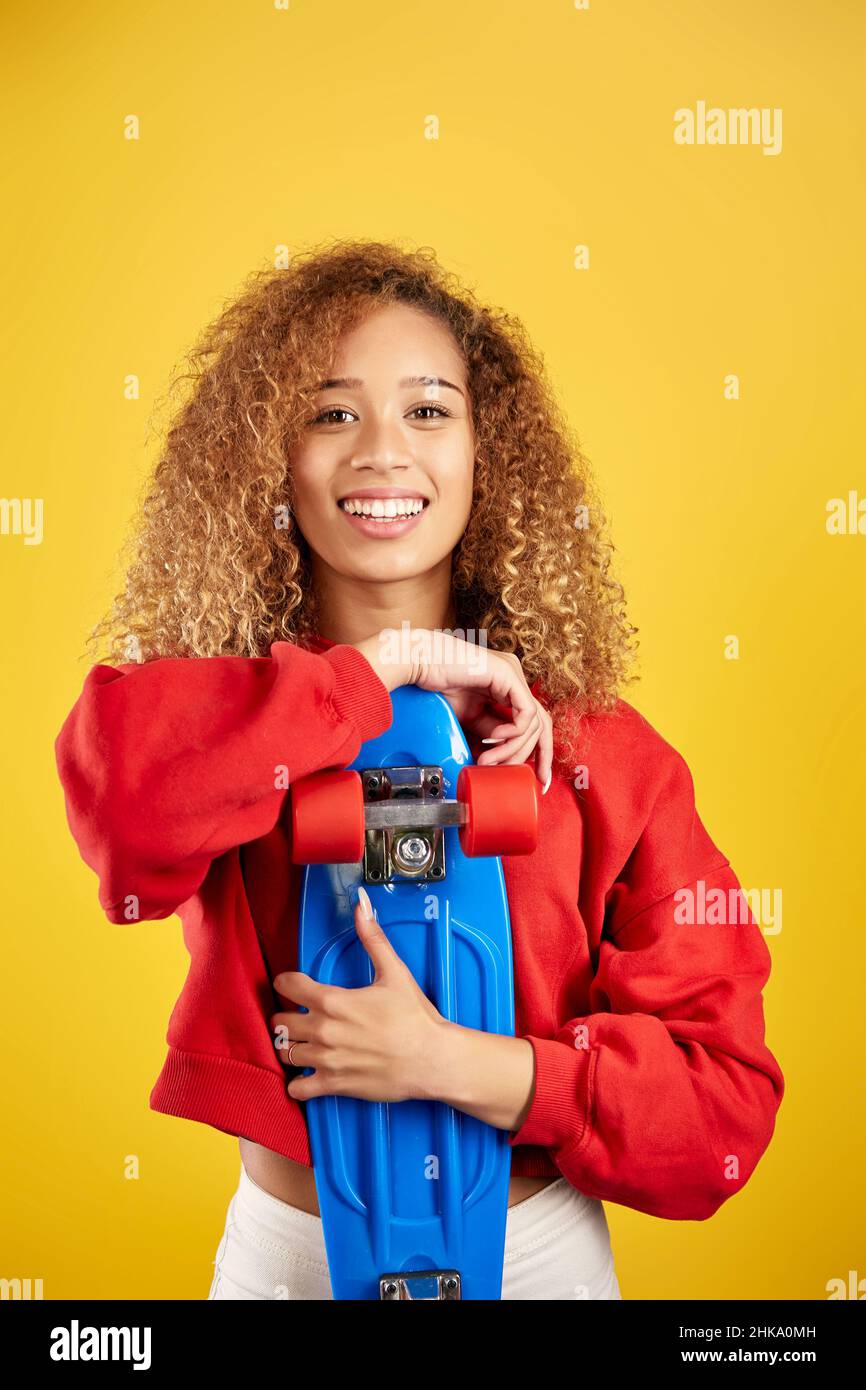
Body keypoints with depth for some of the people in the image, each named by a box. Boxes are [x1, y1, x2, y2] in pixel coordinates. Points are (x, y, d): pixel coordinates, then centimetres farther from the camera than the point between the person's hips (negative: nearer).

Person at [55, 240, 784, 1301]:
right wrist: (400, 663, -26)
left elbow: (726, 1094, -12)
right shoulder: (227, 696, -10)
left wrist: (455, 1064, -24)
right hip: (284, 1242, 0)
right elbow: (118, 773, -35)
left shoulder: (601, 752, -11)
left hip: (534, 1245, 0)